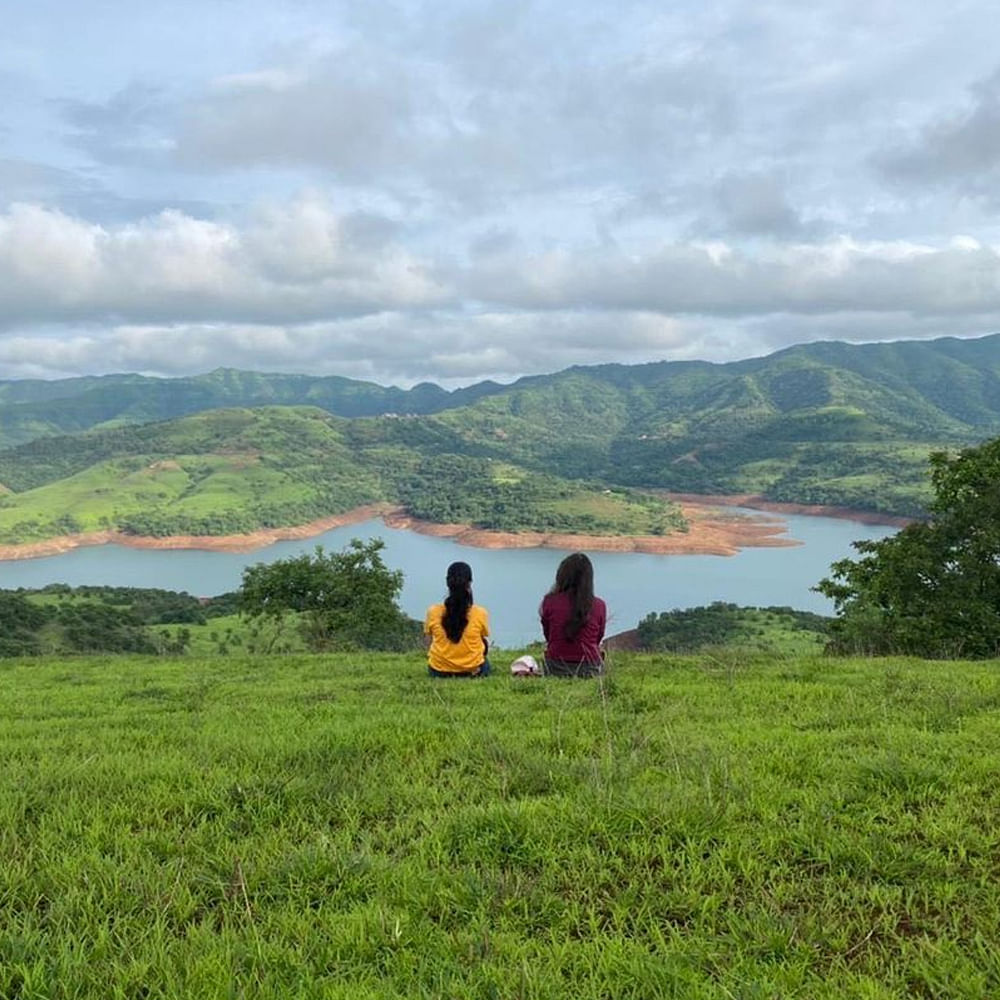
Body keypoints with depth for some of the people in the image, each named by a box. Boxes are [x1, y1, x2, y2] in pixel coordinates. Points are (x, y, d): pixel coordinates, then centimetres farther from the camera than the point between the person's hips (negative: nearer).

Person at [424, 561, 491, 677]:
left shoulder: (433, 611, -10)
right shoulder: (480, 613, -13)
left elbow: (429, 646, 1)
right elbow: (484, 641, 4)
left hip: (439, 672, 2)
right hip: (473, 671, -2)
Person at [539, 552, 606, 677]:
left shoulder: (549, 601, -5)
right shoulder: (599, 606, -5)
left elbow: (547, 635, 8)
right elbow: (598, 639, 8)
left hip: (556, 669, 0)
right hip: (590, 670, 0)